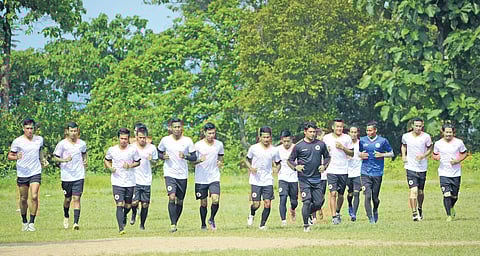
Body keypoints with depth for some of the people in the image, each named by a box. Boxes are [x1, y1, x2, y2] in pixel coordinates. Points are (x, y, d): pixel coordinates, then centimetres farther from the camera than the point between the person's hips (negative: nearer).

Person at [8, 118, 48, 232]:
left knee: (34, 197, -14)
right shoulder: (17, 141, -5)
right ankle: (24, 222, 25)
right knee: (23, 199, 6)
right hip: (22, 174, -1)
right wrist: (16, 157, -22)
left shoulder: (39, 139, 5)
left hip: (36, 172, 1)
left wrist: (43, 160, 13)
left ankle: (32, 222, -8)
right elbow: (9, 156, -1)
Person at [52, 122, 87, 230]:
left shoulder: (82, 144, 4)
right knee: (68, 199, 11)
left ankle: (76, 222, -14)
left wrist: (85, 161, 7)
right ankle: (66, 217, 40)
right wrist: (64, 160, -19)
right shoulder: (62, 144, -5)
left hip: (79, 176, 1)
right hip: (66, 176, -1)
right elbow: (55, 157, -1)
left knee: (76, 198, -10)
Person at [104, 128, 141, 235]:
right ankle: (121, 228, -13)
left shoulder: (133, 150, -3)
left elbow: (137, 162, 8)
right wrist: (110, 167, -5)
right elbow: (106, 160, 15)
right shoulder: (112, 150, -2)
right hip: (117, 182, -1)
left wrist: (130, 166, -12)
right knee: (120, 205, -13)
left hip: (130, 182, 1)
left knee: (128, 205, 11)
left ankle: (124, 216, 45)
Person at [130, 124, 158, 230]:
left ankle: (142, 224, 20)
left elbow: (155, 161, 13)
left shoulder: (152, 148, 0)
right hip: (134, 180, -1)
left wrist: (151, 160, -9)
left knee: (145, 204, 3)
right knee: (134, 202, -14)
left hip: (147, 181, 1)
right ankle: (134, 213, 19)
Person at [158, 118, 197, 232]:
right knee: (172, 198, -19)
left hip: (182, 175, 2)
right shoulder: (165, 140, 0)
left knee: (179, 201, 9)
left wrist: (185, 156, -19)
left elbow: (194, 157, 1)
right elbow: (159, 153, 14)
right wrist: (163, 156, -9)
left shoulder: (187, 141, -1)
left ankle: (175, 222, 27)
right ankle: (172, 224, -17)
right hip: (169, 173, -2)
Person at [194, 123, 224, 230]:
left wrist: (220, 163, -3)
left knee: (216, 200, -15)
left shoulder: (219, 144, 5)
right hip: (201, 178, -1)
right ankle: (203, 224, 22)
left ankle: (212, 219, 10)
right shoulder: (198, 145, -5)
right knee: (203, 203, 4)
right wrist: (200, 160, -22)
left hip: (214, 178, 1)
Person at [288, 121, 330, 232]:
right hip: (304, 178, -3)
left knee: (318, 203, 2)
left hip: (317, 178, 3)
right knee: (307, 202, -10)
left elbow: (327, 157, 18)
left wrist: (324, 166, 0)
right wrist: (296, 167, -14)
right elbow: (290, 160, 5)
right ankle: (306, 225, 1)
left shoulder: (321, 144, 5)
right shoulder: (298, 146, -2)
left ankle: (308, 213, 33)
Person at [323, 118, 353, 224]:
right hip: (331, 170, -1)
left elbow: (351, 153, 5)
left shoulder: (347, 138, 4)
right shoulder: (326, 138, 4)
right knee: (333, 193, -12)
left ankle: (338, 212, 32)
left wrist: (343, 148, -10)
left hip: (343, 171, 1)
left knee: (340, 194, 9)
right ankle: (334, 217, -12)